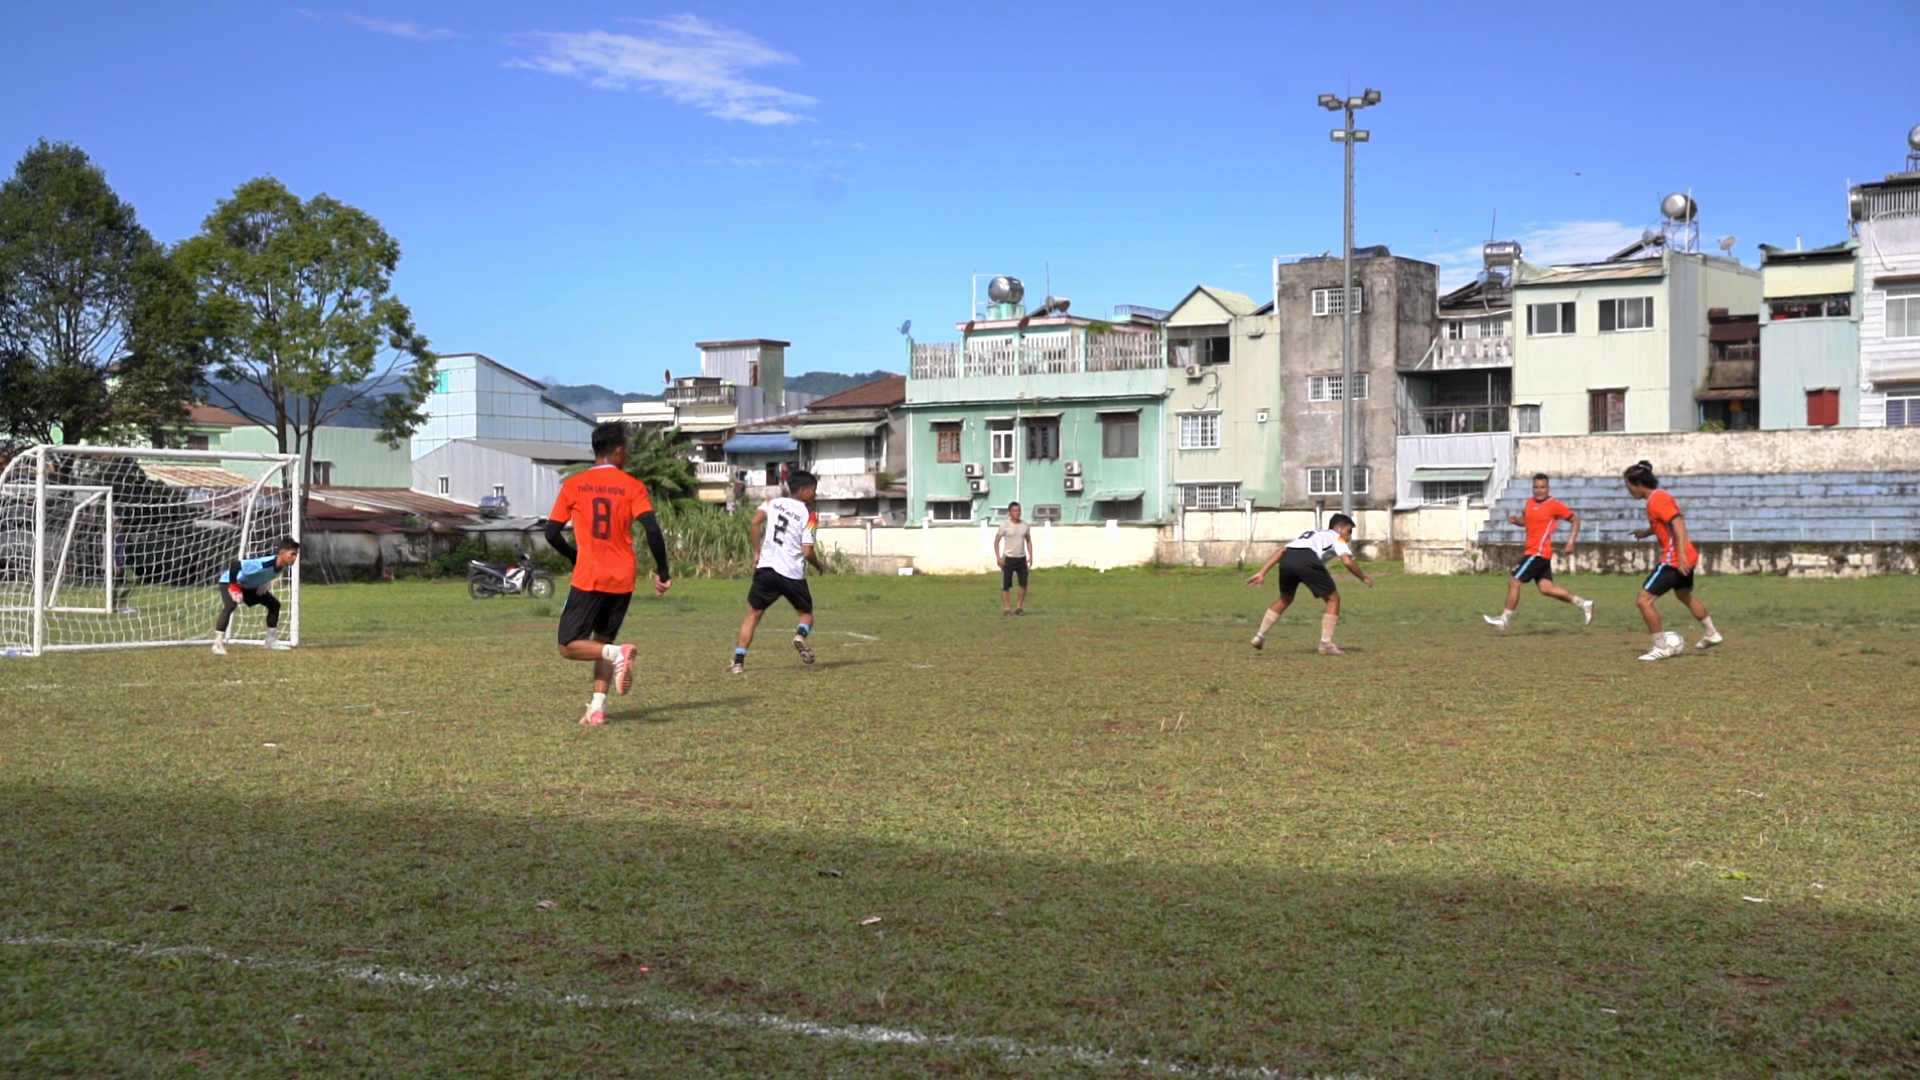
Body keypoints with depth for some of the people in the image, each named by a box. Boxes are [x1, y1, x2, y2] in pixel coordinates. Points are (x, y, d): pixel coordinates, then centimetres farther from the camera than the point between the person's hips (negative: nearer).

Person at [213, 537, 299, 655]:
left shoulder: (284, 565, -17)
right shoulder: (263, 564, -42)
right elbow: (235, 564, -41)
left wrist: (263, 584, -1)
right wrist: (233, 588, -36)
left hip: (250, 585, 9)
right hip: (230, 581, -9)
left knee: (274, 604, 8)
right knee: (230, 605, -33)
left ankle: (271, 641, 20)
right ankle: (218, 643, -33)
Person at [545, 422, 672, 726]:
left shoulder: (573, 485, 2)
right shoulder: (632, 487, 0)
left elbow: (552, 533, 3)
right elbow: (652, 530, -10)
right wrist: (663, 572, 0)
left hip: (588, 578, -2)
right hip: (623, 579, 2)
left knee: (569, 646, 4)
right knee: (602, 640, 17)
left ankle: (617, 653, -23)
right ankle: (598, 707, 3)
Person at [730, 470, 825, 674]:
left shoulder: (773, 503, 9)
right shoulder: (808, 515, 1)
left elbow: (754, 523, -7)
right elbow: (807, 551, -7)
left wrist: (757, 552, 2)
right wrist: (819, 565, 13)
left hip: (766, 568, 2)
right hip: (793, 573, -2)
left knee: (753, 615, 10)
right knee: (807, 613, 18)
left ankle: (738, 662, 1)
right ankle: (801, 635, -16)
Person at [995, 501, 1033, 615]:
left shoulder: (1025, 526, 6)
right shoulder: (1004, 525, -5)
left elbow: (1028, 541, 17)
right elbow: (996, 542, -3)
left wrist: (1030, 556, 6)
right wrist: (998, 557, -12)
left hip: (1022, 559, 3)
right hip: (1008, 558, -3)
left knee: (1024, 584, -3)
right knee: (1006, 585, -1)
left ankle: (1019, 607, 8)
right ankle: (1007, 608, 6)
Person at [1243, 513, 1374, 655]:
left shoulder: (1309, 533, 41)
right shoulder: (1336, 537, 26)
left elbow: (1281, 551, 31)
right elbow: (1347, 561, 7)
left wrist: (1262, 573, 28)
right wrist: (1364, 577, 23)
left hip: (1286, 558, 6)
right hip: (1307, 560, -6)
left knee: (1285, 599, 31)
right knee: (1333, 599, 11)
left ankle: (1260, 637, 28)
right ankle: (1326, 645, 7)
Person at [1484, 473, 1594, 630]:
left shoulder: (1555, 506, -9)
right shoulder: (1530, 503, 12)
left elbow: (1575, 520, -3)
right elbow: (1525, 520, 27)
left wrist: (1570, 542, -12)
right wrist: (1515, 520, 3)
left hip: (1539, 552, -8)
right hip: (1533, 551, 8)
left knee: (1514, 582, -7)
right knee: (1546, 588, 7)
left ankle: (1504, 619, 0)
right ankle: (1583, 604, 16)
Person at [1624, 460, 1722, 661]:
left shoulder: (1657, 499, -18)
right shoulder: (1658, 497, 11)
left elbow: (1678, 523, -27)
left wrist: (1681, 554, -33)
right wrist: (1646, 532, 28)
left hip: (1674, 560, -11)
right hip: (1685, 557, 11)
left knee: (1644, 600, -10)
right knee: (1685, 595, 33)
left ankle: (1660, 648, -5)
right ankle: (1711, 634, 47)